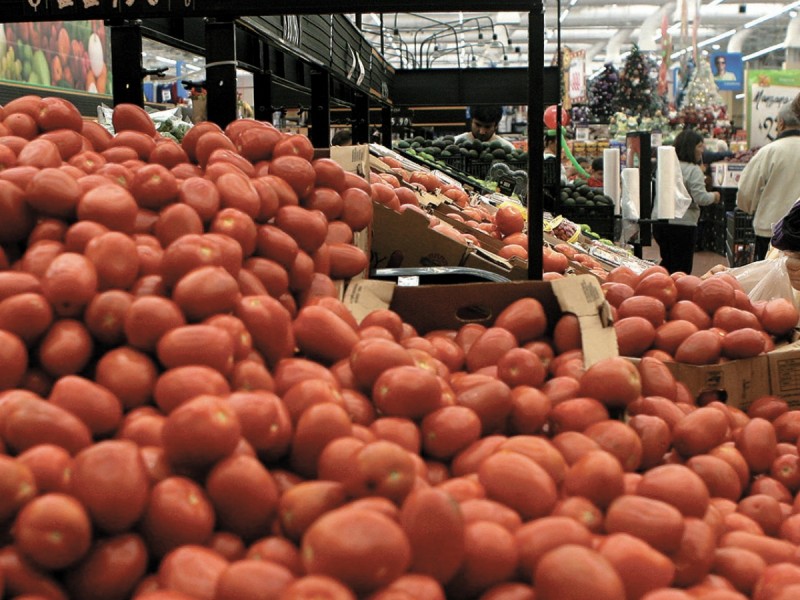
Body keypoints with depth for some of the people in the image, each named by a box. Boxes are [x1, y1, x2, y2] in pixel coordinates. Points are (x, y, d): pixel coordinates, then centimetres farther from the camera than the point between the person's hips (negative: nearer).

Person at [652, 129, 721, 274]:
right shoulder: (693, 170, -12)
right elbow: (701, 198, -19)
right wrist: (714, 196, 3)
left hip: (659, 223, 7)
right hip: (682, 224, -7)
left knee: (667, 264, 20)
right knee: (682, 268, 3)